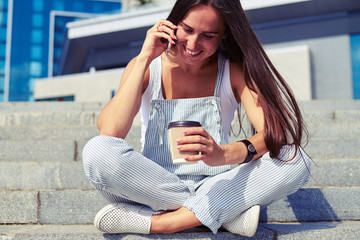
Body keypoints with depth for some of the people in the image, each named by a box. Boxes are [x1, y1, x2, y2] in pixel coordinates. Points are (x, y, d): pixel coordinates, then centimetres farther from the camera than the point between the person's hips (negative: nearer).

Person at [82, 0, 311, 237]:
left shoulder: (234, 71, -2)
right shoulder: (146, 68, -2)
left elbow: (275, 132, -16)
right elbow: (109, 131, -19)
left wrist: (224, 154, -36)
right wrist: (144, 59, -16)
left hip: (214, 189, 1)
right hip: (152, 188, 0)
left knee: (295, 160, -22)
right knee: (97, 150, -27)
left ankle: (155, 222, -24)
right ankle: (228, 213, -21)